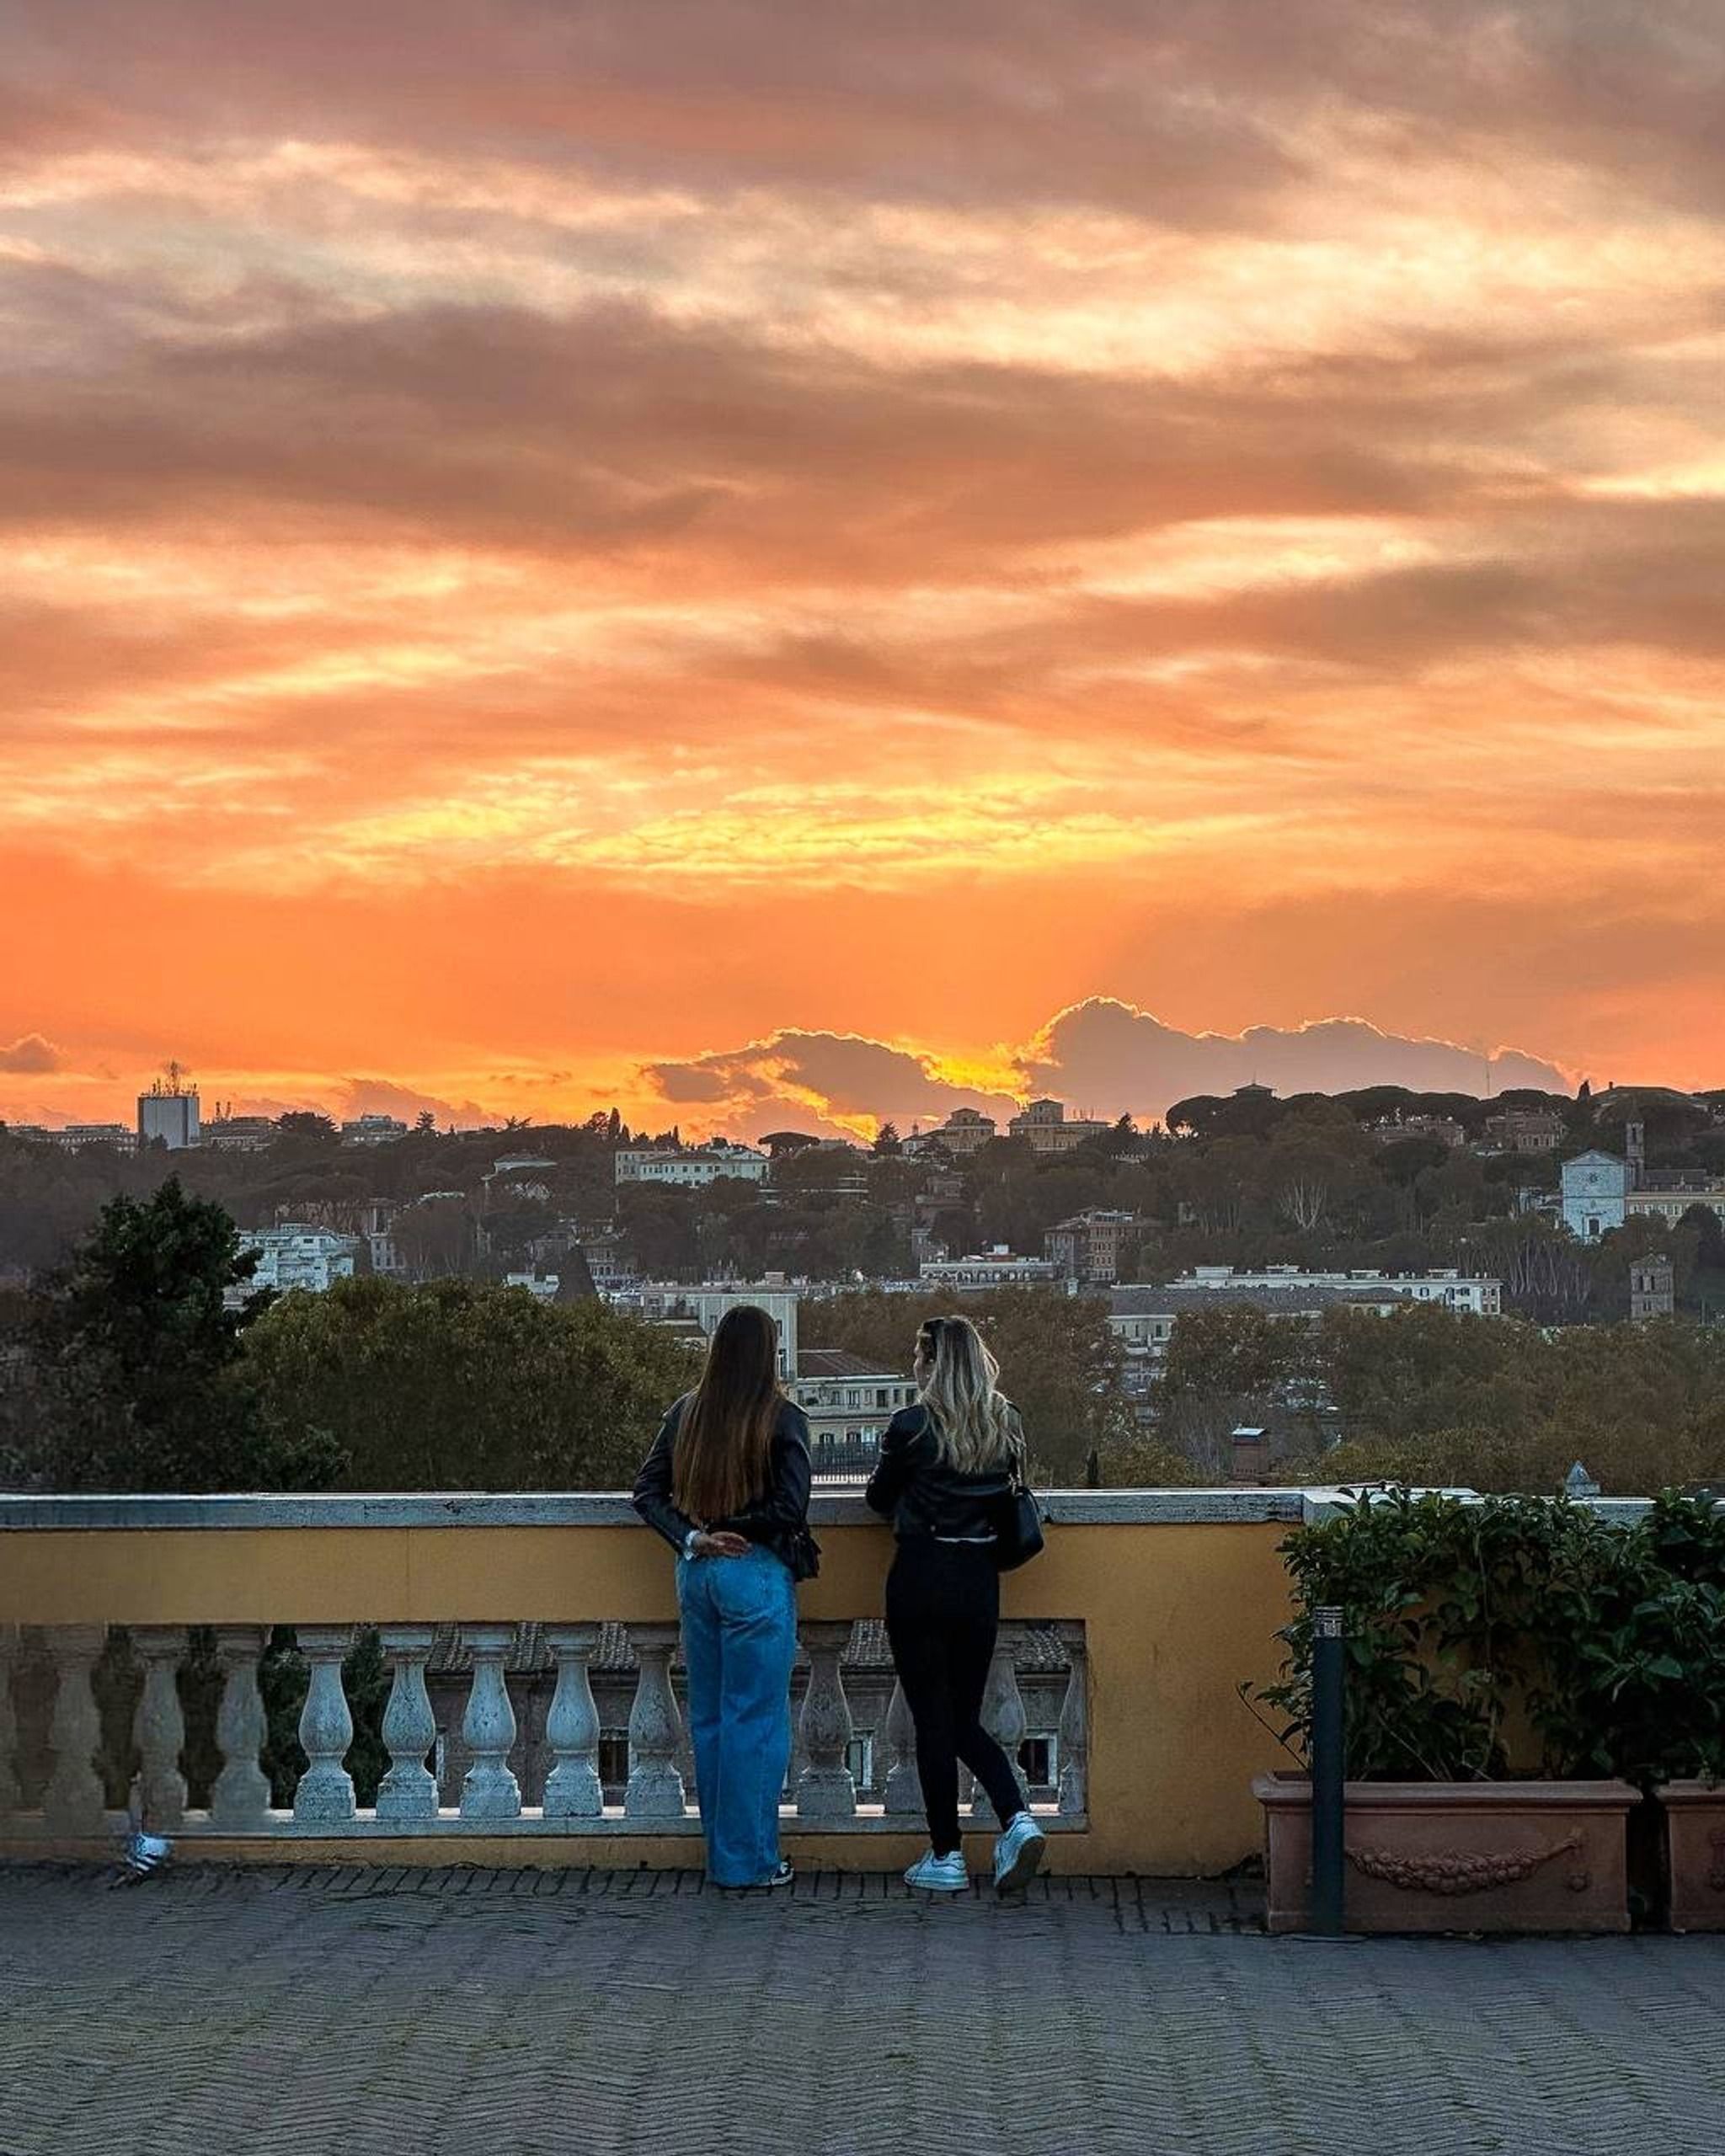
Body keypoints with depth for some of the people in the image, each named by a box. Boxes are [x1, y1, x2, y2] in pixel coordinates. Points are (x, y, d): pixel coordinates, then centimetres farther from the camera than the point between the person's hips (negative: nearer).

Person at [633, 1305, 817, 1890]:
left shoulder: (686, 1413, 5)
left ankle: (721, 1853, 22)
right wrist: (732, 1526, -5)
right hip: (756, 1574, -5)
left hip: (696, 1573, 6)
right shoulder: (782, 1419, -10)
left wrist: (691, 1538, -4)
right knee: (755, 1720, 2)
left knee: (708, 1716, 14)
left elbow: (647, 1490, 4)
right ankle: (749, 1859, 6)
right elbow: (790, 1509, -16)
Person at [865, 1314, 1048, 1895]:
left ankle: (946, 1857, 8)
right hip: (981, 1579, 5)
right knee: (965, 1718, 15)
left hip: (921, 1578, -5)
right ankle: (1017, 1819, -5)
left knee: (933, 1720, 4)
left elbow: (879, 1496, 2)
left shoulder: (913, 1426, -12)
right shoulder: (1006, 1424, 2)